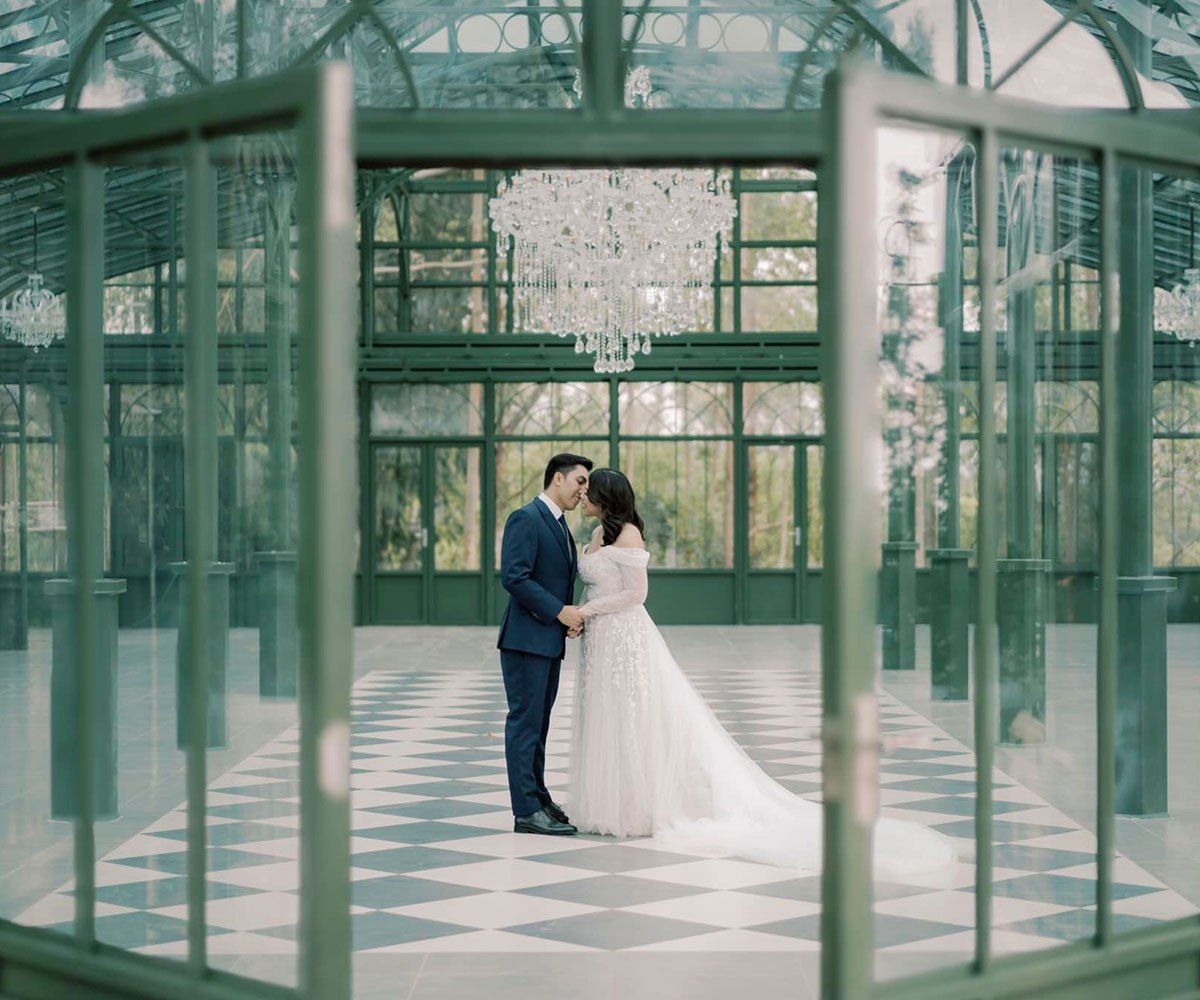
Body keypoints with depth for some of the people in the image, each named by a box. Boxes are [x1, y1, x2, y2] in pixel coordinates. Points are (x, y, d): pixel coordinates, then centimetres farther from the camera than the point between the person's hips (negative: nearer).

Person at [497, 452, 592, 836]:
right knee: (525, 722, -7)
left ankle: (537, 798, 19)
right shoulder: (525, 519, -12)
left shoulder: (559, 525, 18)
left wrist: (570, 614, 2)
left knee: (537, 724, 13)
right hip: (526, 639, -9)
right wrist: (560, 611, -18)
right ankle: (527, 811, -6)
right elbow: (514, 577, -20)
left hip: (550, 641, 9)